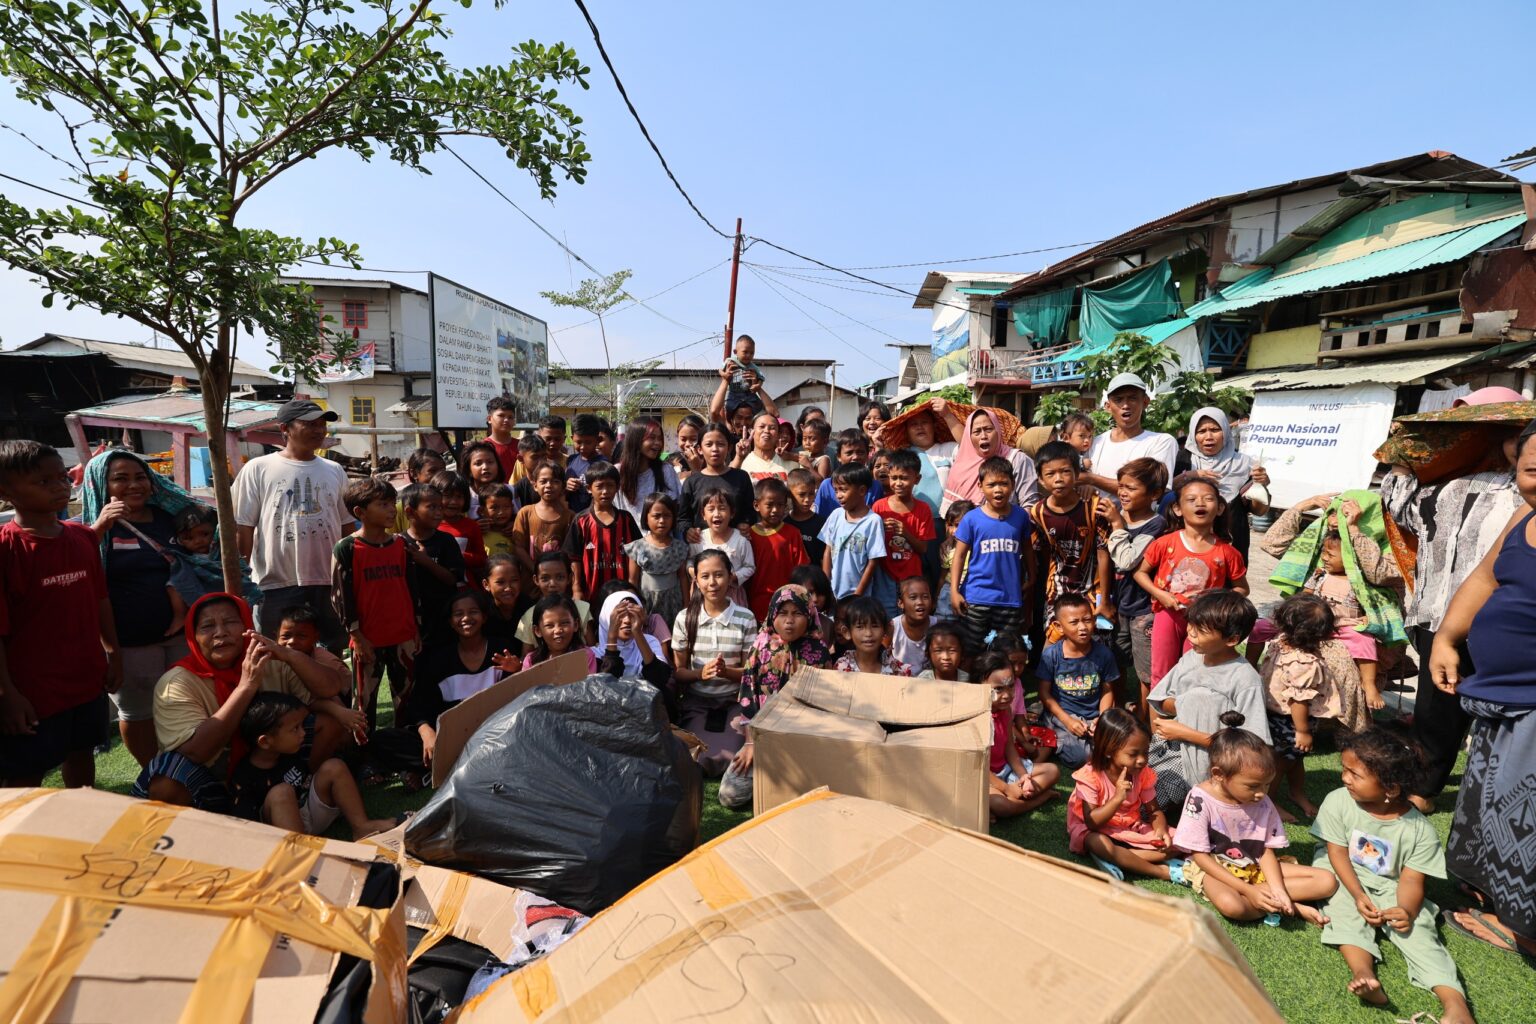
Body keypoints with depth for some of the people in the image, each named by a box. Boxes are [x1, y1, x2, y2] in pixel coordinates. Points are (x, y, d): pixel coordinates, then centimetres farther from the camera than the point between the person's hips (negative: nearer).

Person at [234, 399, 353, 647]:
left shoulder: (334, 471, 10)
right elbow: (242, 529, -1)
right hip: (276, 587, -3)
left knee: (331, 659, 12)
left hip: (329, 584, 3)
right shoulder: (258, 469, -1)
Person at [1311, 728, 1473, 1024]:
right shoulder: (1337, 802, -15)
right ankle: (1363, 973, -45)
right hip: (1343, 878, 0)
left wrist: (1406, 909, -34)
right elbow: (1337, 853, -12)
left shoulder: (1420, 830, -15)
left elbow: (1411, 879, -14)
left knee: (1416, 928, -23)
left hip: (1390, 888, 0)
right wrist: (1358, 896, -24)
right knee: (1345, 909, -28)